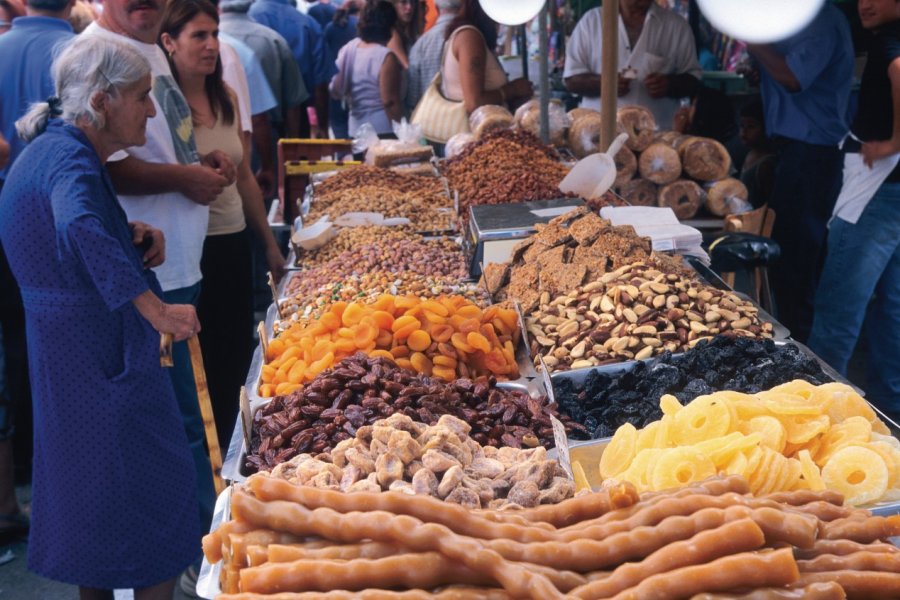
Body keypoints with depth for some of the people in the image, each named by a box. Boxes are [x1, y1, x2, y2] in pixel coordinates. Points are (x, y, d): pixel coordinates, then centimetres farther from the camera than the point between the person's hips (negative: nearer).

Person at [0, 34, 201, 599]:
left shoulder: (52, 146, 10)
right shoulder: (71, 159, -21)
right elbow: (80, 229, -42)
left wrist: (133, 234, 2)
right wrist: (157, 310, -40)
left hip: (64, 343, 10)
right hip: (105, 351, -10)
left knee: (88, 477, 20)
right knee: (156, 487, -1)